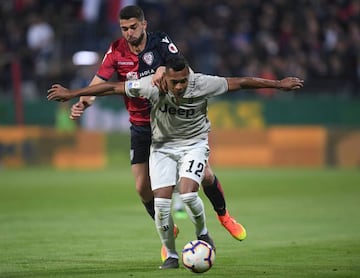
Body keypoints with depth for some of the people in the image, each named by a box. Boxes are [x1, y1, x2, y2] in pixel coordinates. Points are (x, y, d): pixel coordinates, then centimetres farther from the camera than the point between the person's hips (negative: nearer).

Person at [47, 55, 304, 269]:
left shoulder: (202, 84, -24)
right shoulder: (152, 86, -24)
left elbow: (240, 83, -13)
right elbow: (112, 88, -17)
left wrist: (278, 84, -7)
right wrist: (72, 94, -15)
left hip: (194, 144, -1)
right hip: (162, 146, 1)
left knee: (187, 195, -22)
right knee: (161, 202, -9)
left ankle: (202, 233, 9)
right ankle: (171, 255, 11)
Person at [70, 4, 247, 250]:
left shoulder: (160, 42, -10)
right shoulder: (116, 51, -7)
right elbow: (99, 82, -16)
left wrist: (164, 69, -45)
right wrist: (83, 103, -36)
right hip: (141, 127, 1)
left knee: (205, 174, -3)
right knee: (143, 188, -4)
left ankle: (224, 215, 26)